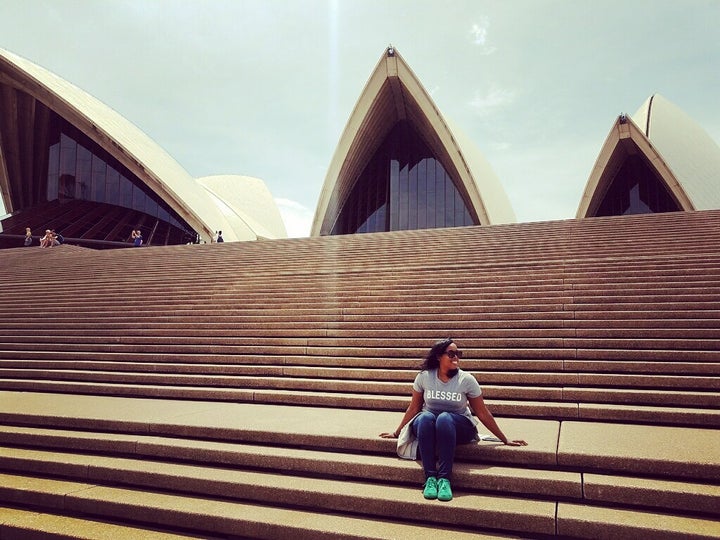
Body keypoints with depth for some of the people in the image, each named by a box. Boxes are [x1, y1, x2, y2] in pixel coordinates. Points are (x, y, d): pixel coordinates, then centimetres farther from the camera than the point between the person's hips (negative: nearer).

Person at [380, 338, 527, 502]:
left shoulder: (466, 380, -8)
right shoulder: (424, 377, -6)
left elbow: (482, 413, -2)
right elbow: (413, 408, 6)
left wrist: (505, 441, 1)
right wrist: (396, 433, 10)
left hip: (458, 428, -1)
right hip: (426, 426, 1)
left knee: (444, 418, -35)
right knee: (426, 417, -34)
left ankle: (445, 479, -37)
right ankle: (430, 478, -35)